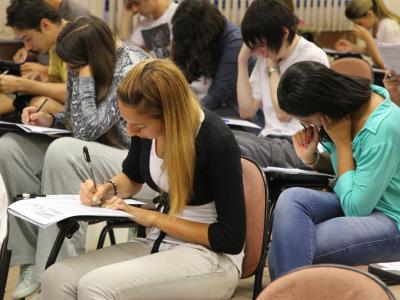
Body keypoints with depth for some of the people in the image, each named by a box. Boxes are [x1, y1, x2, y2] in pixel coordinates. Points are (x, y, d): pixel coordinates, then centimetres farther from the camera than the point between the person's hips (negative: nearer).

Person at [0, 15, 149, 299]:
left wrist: (85, 75, -22)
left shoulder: (130, 67, -21)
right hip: (94, 154, 9)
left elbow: (87, 129, -25)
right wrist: (50, 119, -3)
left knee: (63, 153, -35)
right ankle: (33, 257, -9)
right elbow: (77, 121, 18)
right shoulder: (85, 63, 3)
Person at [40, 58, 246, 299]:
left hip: (213, 257, -7)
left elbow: (231, 239, -17)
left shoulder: (217, 141, -22)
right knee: (57, 278, -16)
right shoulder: (146, 126, -3)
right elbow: (132, 177, 21)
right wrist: (109, 189, -2)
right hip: (161, 243, 7)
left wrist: (154, 218, -16)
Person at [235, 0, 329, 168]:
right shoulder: (266, 56, 12)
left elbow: (284, 112, -13)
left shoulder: (312, 58, -9)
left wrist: (272, 66, -6)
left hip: (299, 147, -7)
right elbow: (246, 111, 9)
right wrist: (243, 61, 5)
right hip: (269, 140, 7)